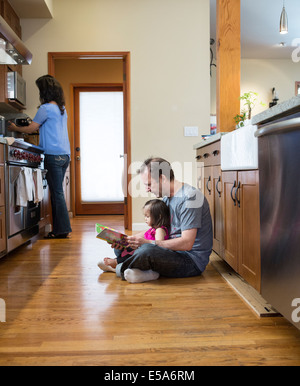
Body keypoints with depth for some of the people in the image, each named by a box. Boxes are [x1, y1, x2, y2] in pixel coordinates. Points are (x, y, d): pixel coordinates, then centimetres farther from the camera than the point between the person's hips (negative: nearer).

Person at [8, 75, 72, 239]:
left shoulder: (46, 108, -7)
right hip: (65, 154, 8)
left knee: (57, 193, -6)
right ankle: (59, 228, 13)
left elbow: (30, 129, -3)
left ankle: (62, 229, -2)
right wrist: (38, 126, 27)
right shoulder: (62, 109, 17)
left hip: (53, 155, -8)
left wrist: (14, 128, 13)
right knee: (57, 192, 10)